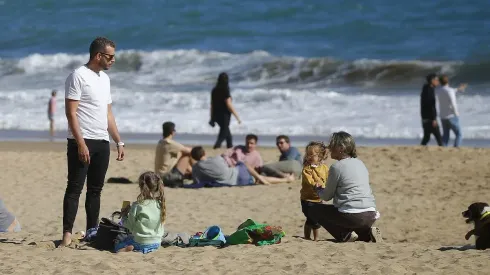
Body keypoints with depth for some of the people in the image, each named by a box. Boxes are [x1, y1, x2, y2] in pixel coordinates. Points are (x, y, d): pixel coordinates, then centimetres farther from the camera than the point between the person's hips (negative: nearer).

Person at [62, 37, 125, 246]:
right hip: (82, 142, -8)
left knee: (95, 189, 9)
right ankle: (67, 233, -11)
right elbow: (71, 113, -13)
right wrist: (81, 143, -20)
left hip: (102, 142, 8)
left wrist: (119, 142, 16)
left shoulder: (104, 79, 17)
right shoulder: (78, 76, -8)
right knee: (75, 188, -9)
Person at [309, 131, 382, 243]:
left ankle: (345, 234, -1)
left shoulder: (337, 167, -7)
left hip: (352, 216, -8)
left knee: (314, 210, 12)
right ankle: (367, 233, 8)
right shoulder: (360, 163, 15)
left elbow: (327, 196, 1)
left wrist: (318, 189, 25)